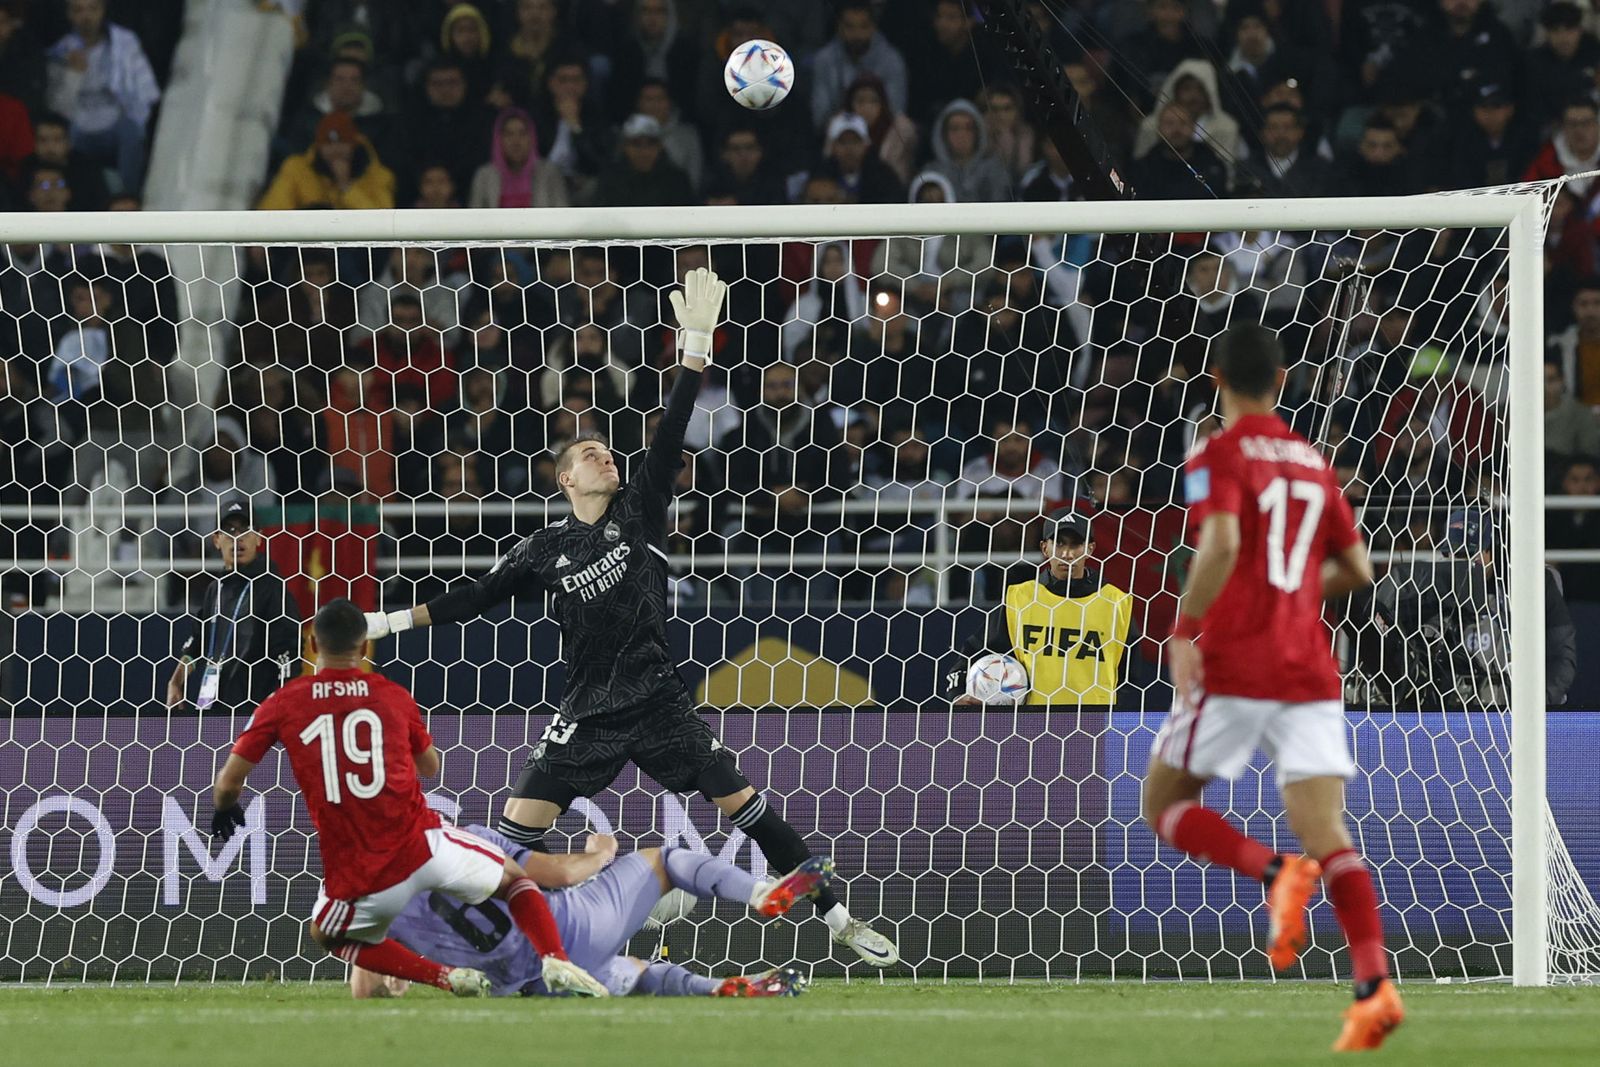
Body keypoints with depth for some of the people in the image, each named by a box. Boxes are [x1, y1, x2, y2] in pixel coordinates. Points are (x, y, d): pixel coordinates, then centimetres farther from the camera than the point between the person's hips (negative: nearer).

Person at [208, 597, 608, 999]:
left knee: (325, 934, 30)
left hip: (356, 875, -1)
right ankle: (556, 962, -2)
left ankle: (448, 977, 11)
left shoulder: (283, 705, 2)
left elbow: (228, 783, 4)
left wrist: (223, 808, 27)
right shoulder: (392, 695, 7)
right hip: (424, 846, 1)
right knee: (514, 879, 26)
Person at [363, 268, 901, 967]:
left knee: (741, 802, -5)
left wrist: (697, 344, -14)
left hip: (658, 700, -1)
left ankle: (837, 919, 1)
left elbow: (670, 437, -5)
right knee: (520, 825, -8)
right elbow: (478, 597, 12)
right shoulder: (547, 549, 7)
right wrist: (392, 621, 6)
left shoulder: (638, 511, 3)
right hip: (589, 713, 1)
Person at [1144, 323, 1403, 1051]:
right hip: (1309, 667, 5)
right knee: (1326, 832, -3)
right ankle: (1375, 985, -23)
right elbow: (1357, 569, 19)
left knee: (1164, 803, 10)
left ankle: (1275, 873, -17)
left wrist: (1184, 629, -16)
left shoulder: (1218, 457, -3)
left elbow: (1222, 544, -21)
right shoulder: (1312, 463, 15)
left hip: (1232, 663, -5)